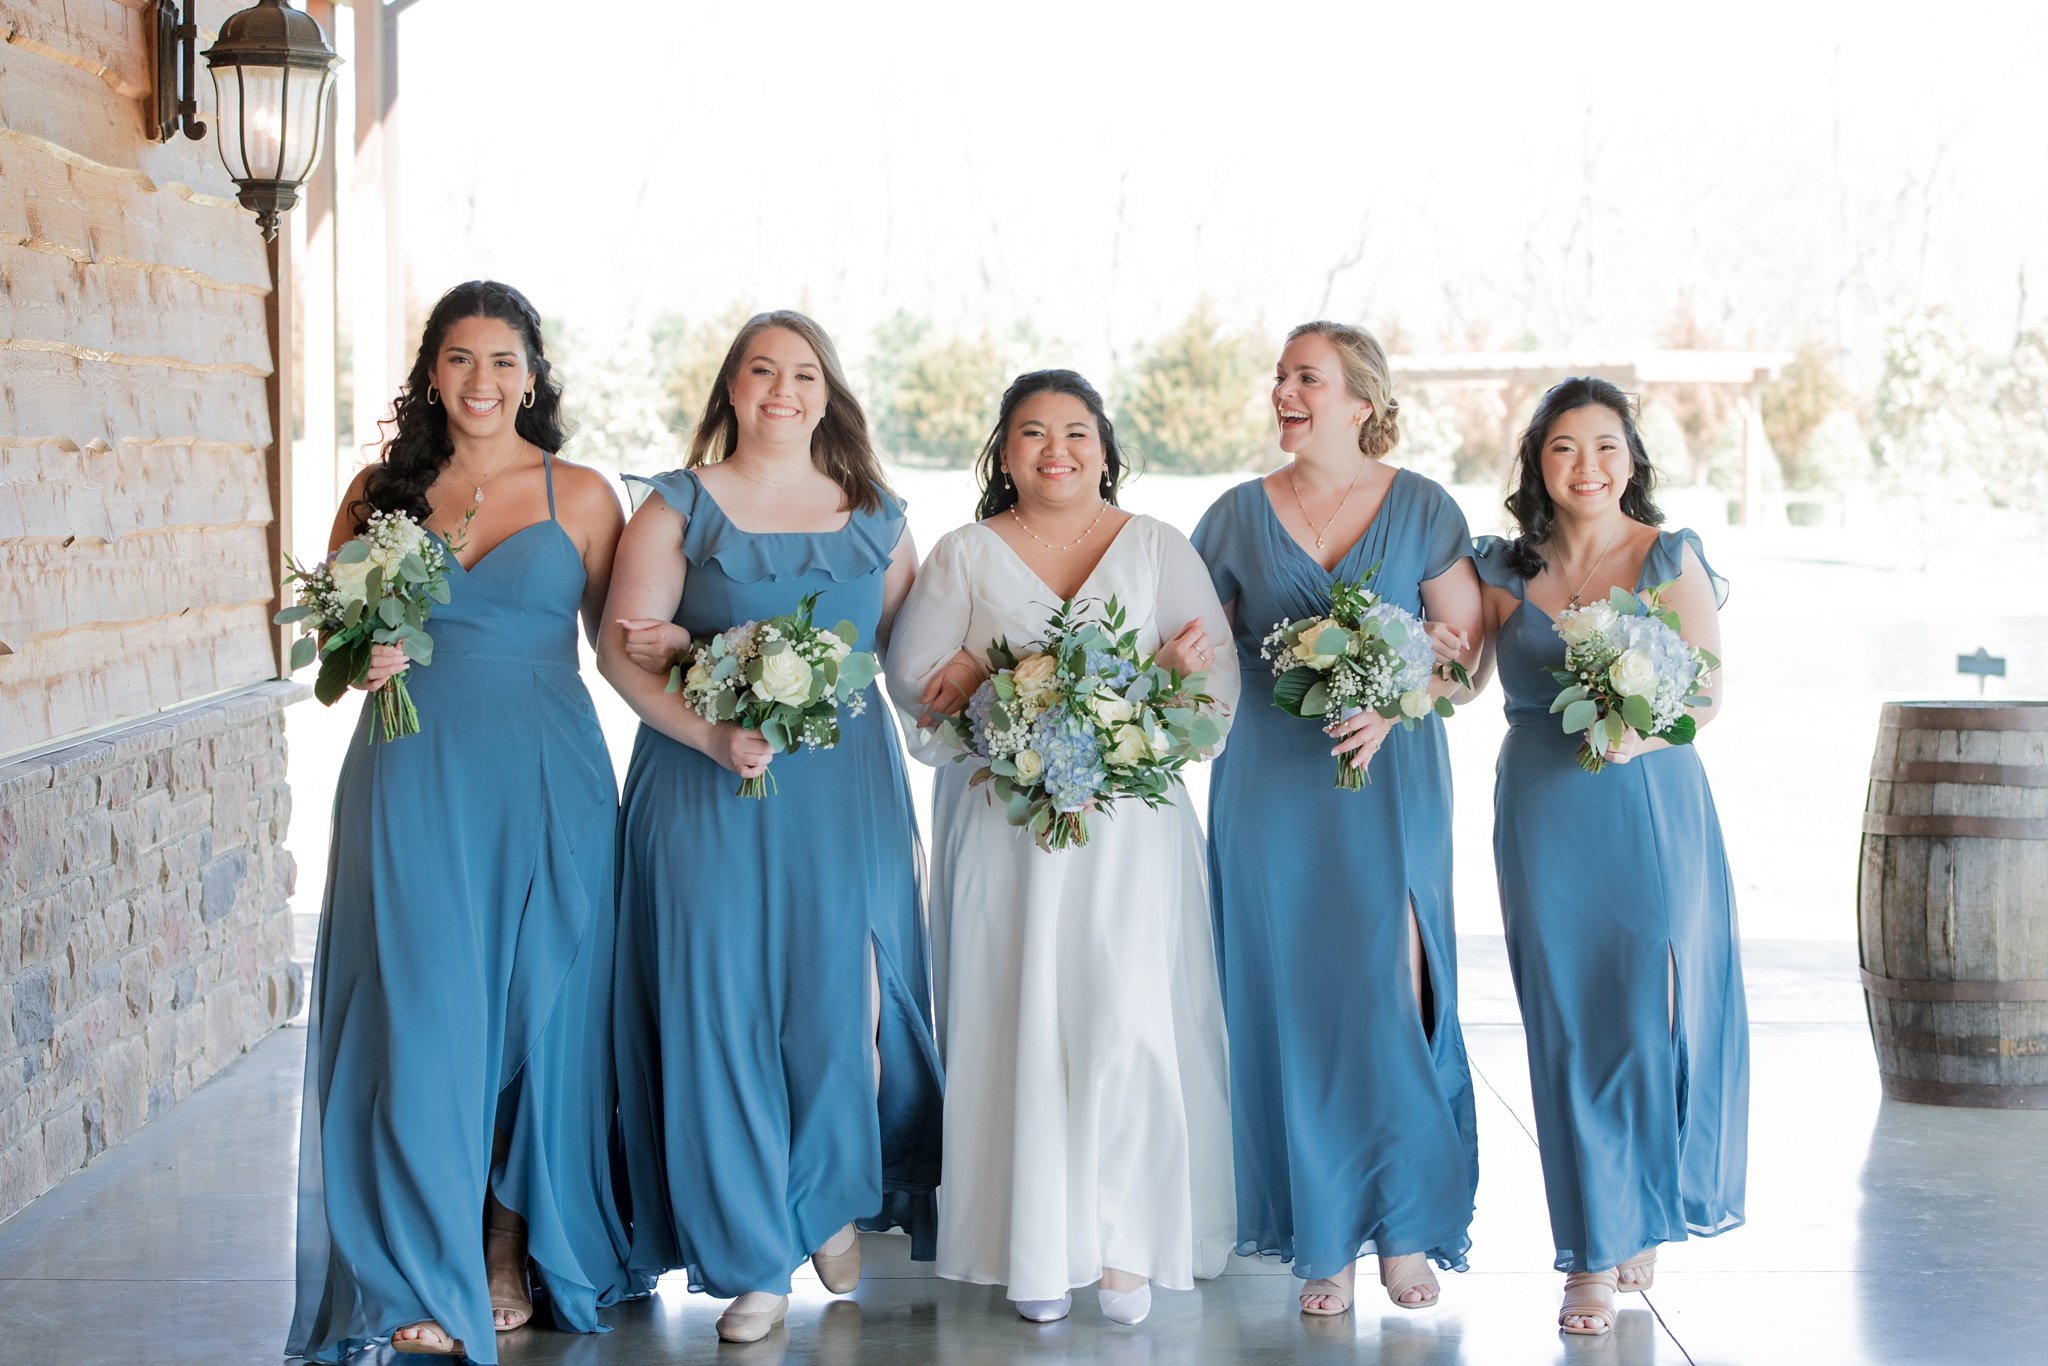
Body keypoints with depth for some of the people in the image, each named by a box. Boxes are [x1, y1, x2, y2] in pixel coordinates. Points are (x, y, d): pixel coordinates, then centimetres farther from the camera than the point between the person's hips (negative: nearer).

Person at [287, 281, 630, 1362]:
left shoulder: (579, 496, 5)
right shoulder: (381, 489, 8)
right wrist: (360, 659, -6)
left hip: (544, 780, 0)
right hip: (412, 777, 1)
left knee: (535, 1005, 3)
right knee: (418, 1008, -3)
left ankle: (512, 1252, 18)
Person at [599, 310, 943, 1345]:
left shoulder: (874, 516, 12)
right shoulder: (679, 507, 4)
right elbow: (622, 650, -3)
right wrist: (715, 733, -19)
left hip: (846, 787, 2)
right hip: (708, 788, -2)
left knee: (839, 1000, 1)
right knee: (722, 1012, -2)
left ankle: (833, 1202, 26)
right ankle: (752, 1263, 7)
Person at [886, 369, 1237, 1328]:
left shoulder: (1161, 550, 10)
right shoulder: (964, 557, 9)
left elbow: (1220, 684, 2)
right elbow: (914, 680, 0)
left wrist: (1177, 679, -19)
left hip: (1129, 826, 0)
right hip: (1002, 828, 0)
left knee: (1128, 1023, -9)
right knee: (1018, 1026, -2)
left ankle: (1125, 1244, 2)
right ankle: (1035, 1248, 7)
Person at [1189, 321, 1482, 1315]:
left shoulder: (1421, 509, 5)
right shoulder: (1238, 515, 9)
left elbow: (1466, 644, 2)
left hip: (1390, 781, -1)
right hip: (1272, 782, 1)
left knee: (1391, 995, -7)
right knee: (1293, 1001, 0)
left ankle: (1406, 1230, 4)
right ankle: (1324, 1242, 8)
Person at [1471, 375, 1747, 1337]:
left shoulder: (1670, 558, 0)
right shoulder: (1506, 569, 6)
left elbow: (1707, 694, -3)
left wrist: (1640, 731, -21)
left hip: (1652, 807, -1)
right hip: (1543, 815, 1)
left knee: (1652, 1014, -3)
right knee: (1568, 1028, 1)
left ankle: (1644, 1215, 21)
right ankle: (1593, 1255, 10)